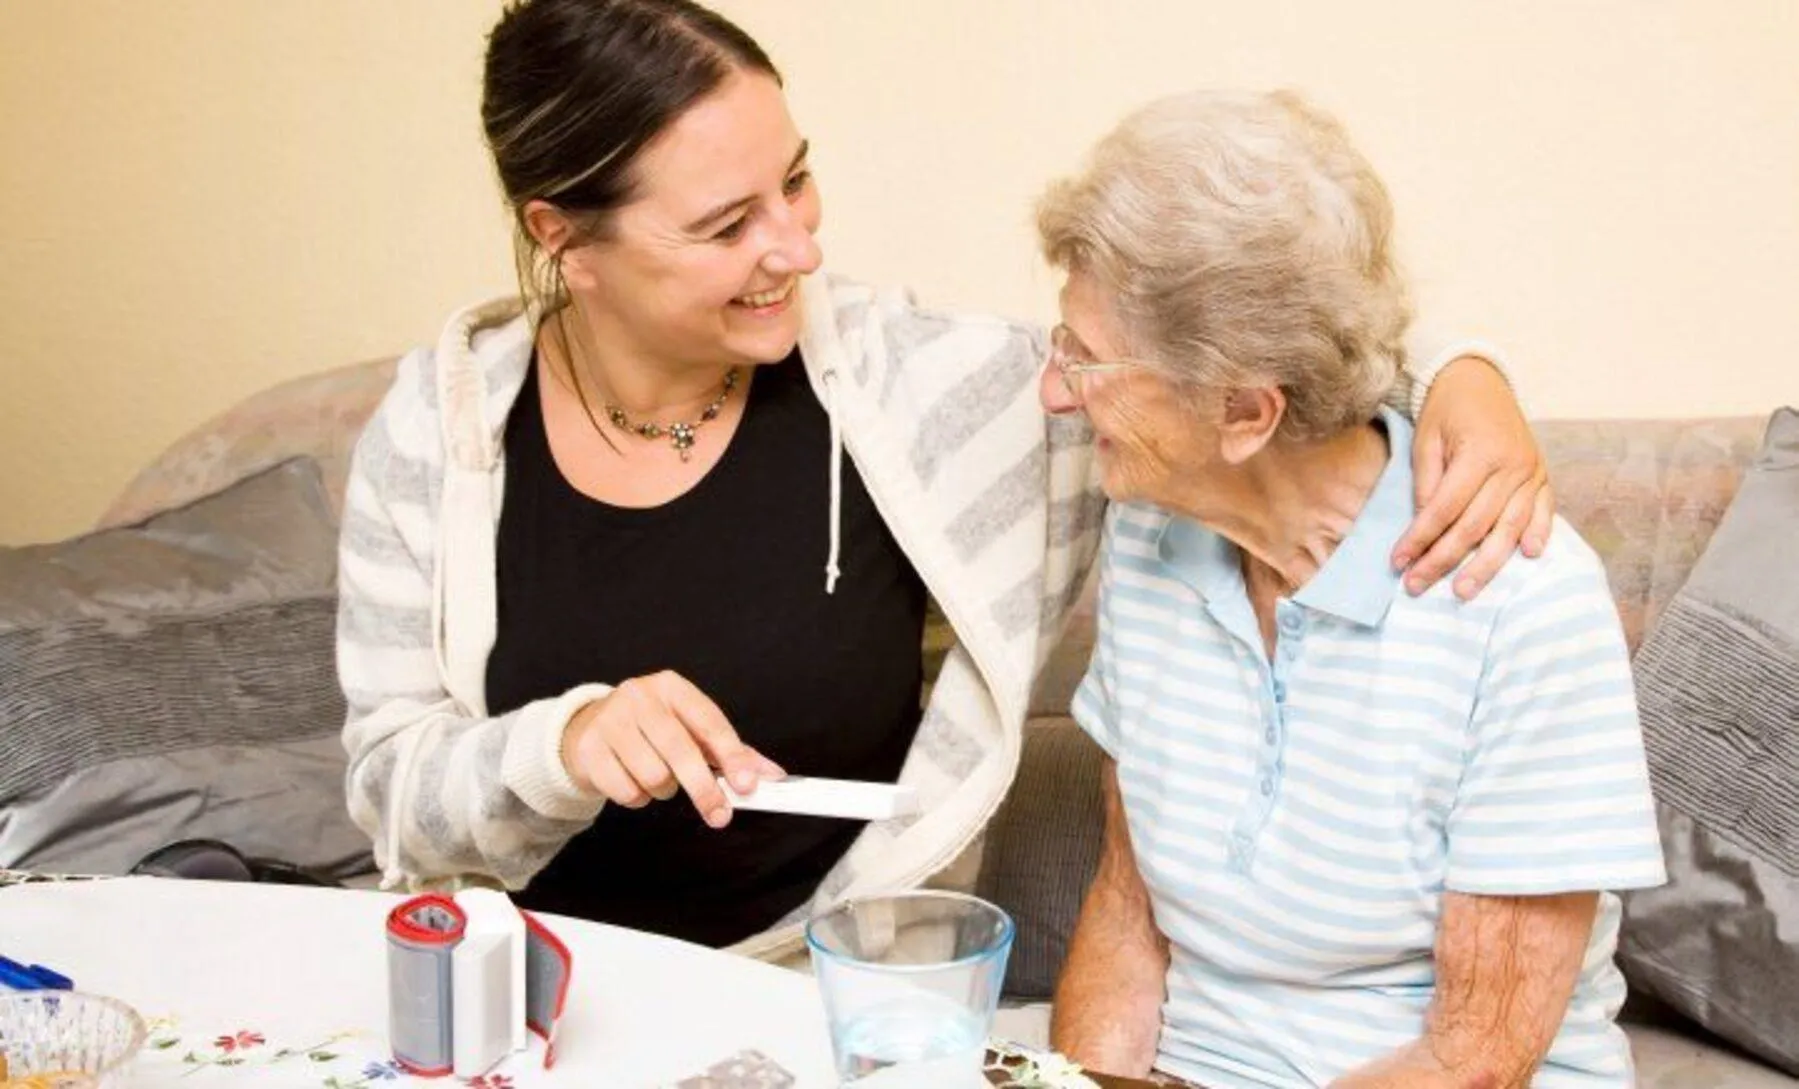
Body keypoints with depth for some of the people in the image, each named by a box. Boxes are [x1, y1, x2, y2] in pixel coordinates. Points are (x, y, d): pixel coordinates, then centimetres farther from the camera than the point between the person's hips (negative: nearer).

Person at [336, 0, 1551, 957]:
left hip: (826, 989, -1)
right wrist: (558, 745, -25)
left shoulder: (896, 381, -11)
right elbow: (391, 778, -5)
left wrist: (1457, 378, -23)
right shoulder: (446, 422, -7)